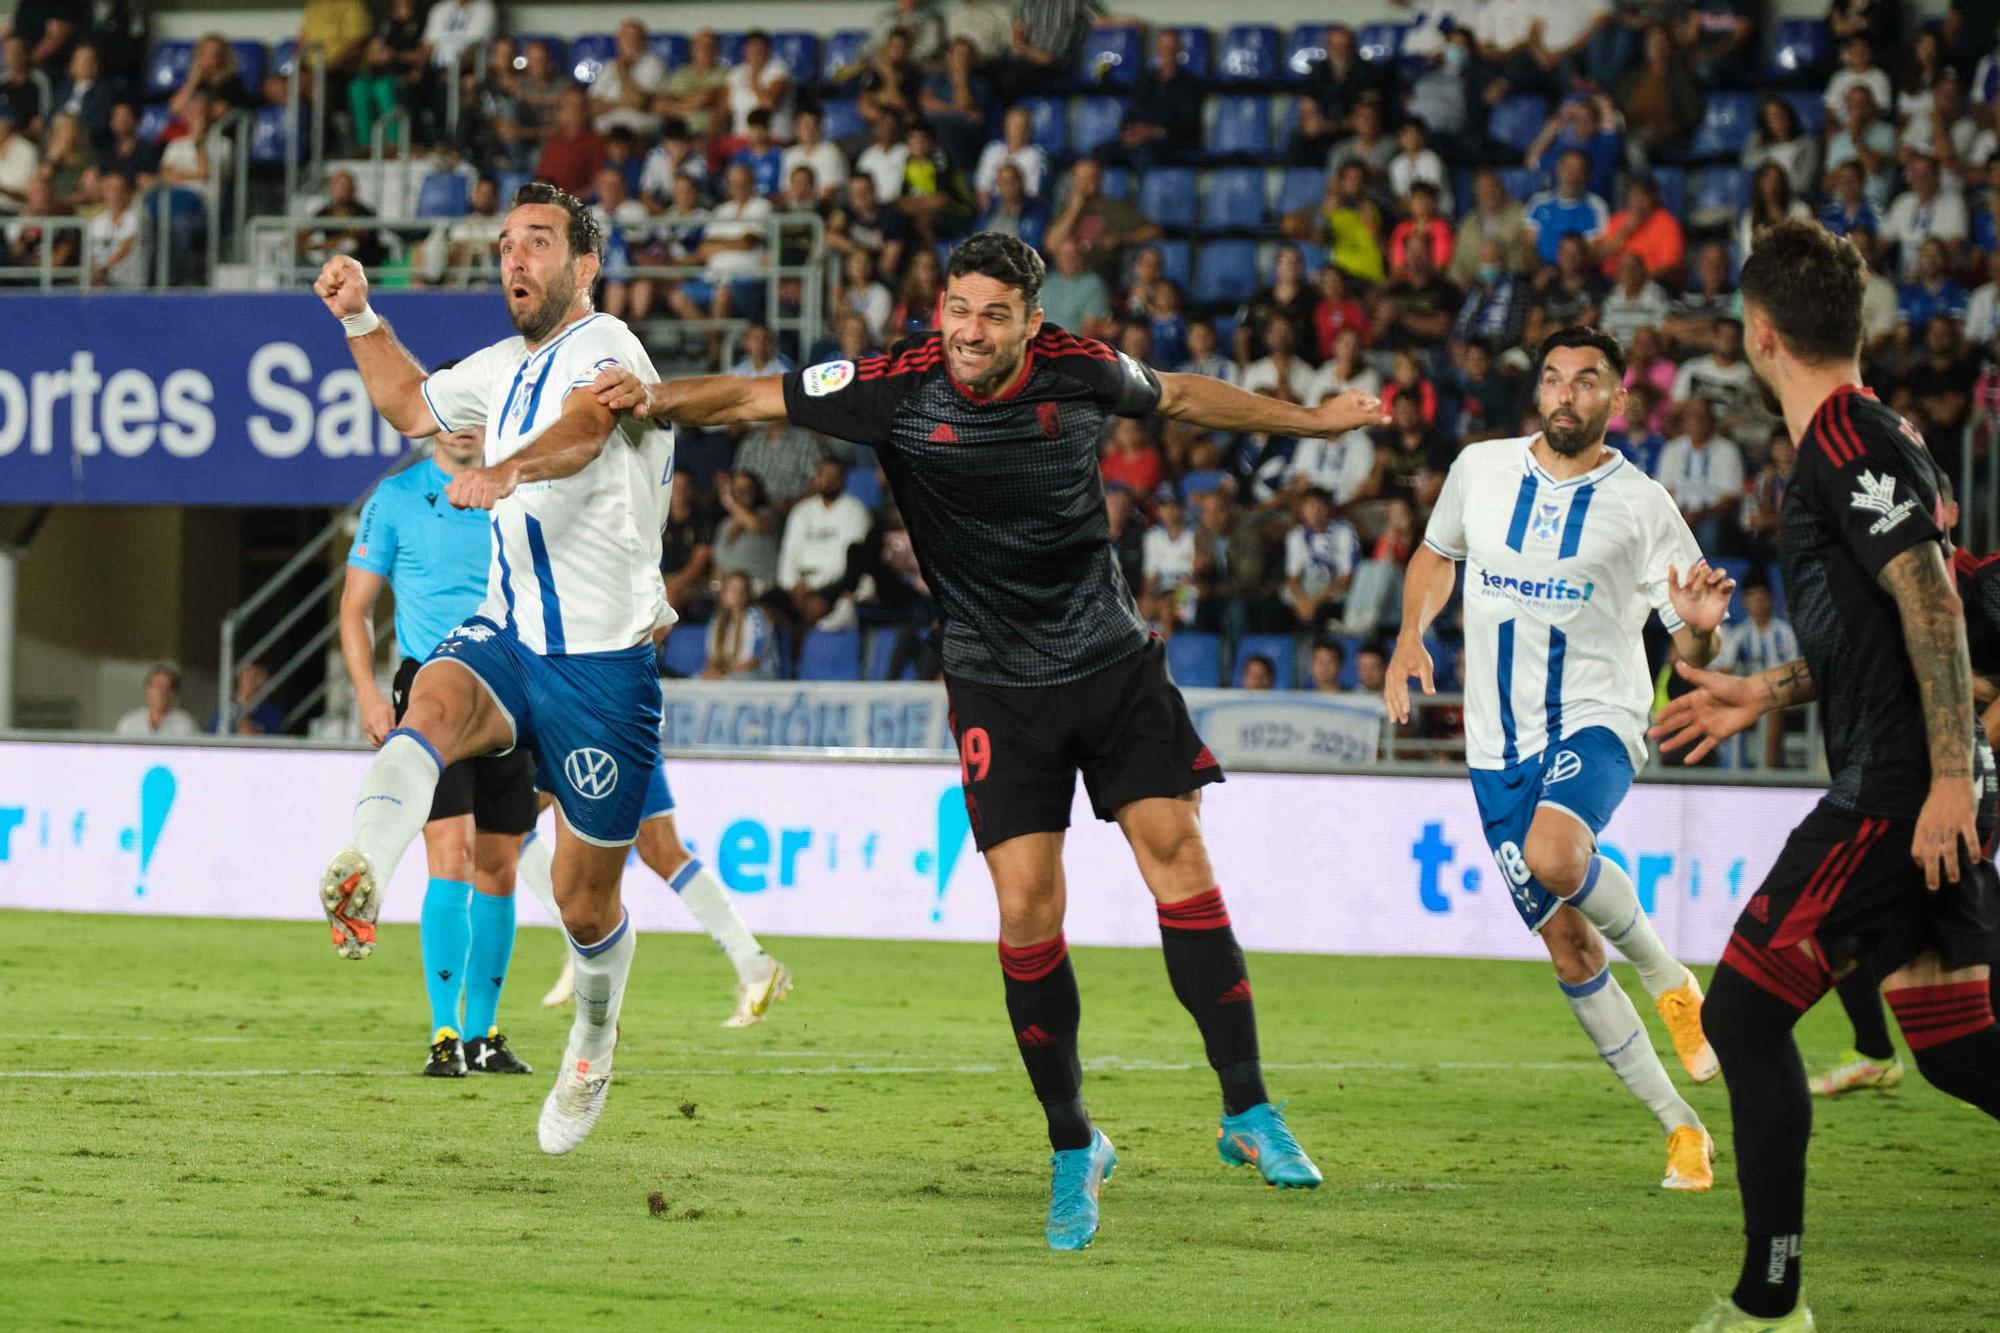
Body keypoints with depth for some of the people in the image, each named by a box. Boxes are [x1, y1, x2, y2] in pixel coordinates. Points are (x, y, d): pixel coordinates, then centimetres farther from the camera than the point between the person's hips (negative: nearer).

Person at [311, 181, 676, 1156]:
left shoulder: (605, 350, -13)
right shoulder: (508, 366, 15)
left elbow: (585, 426, -37)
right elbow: (411, 405, 35)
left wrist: (504, 473, -56)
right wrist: (360, 317, 19)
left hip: (602, 661, -6)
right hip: (504, 635, 6)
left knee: (586, 903, 5)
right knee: (433, 706, -33)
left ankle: (593, 1042, 35)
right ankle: (360, 877, -59)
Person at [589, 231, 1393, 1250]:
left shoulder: (1082, 372, -7)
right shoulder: (898, 390, -13)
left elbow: (1183, 398, 13)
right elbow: (754, 398, -9)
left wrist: (1311, 420, 24)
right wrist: (654, 398, -27)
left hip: (1112, 660, 1)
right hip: (997, 688, -1)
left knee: (1178, 856, -8)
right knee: (1026, 908, -9)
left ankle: (1248, 1111, -1)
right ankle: (1072, 1149, 5)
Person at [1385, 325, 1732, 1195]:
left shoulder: (1640, 505, -5)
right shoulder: (1480, 469, 4)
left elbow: (1692, 649, -4)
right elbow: (1436, 554, 25)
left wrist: (1702, 627, -27)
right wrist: (1411, 635, 8)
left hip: (1596, 722, -4)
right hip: (1500, 745, 4)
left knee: (1554, 854, -35)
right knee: (1567, 944, 1)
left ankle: (1669, 979, -8)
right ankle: (1681, 1128, 13)